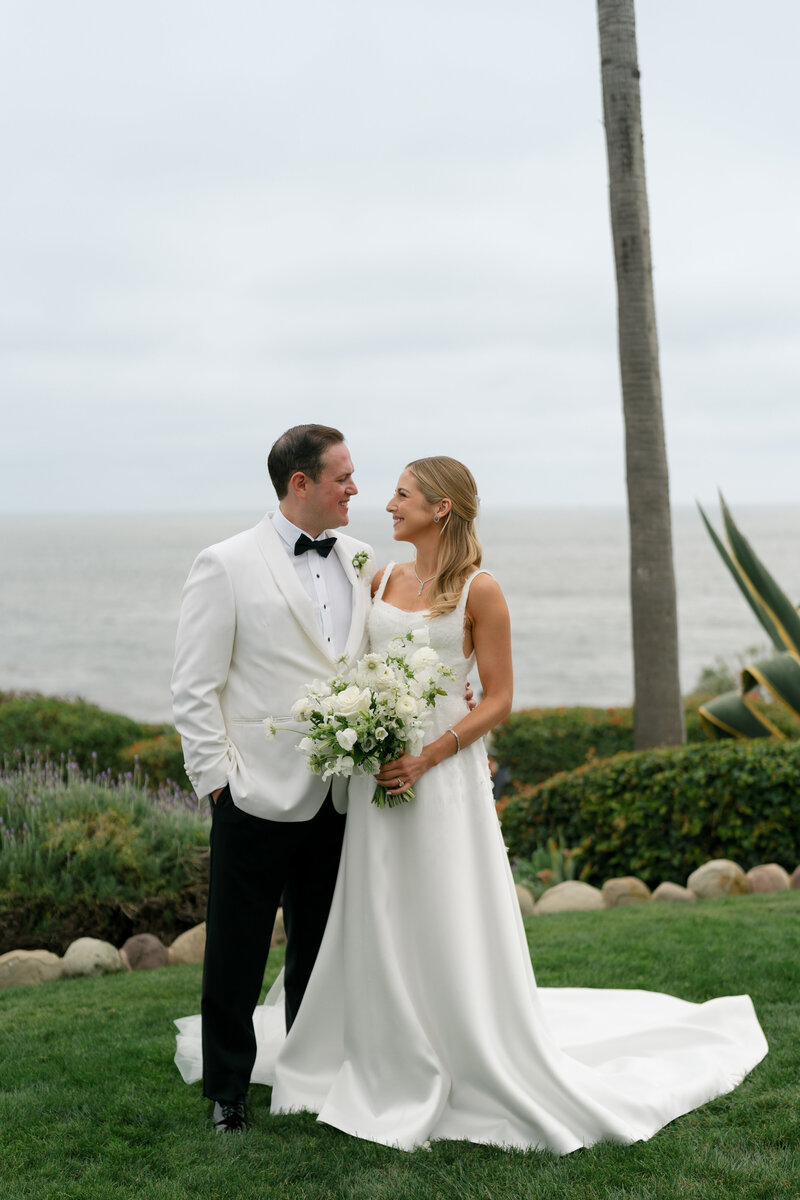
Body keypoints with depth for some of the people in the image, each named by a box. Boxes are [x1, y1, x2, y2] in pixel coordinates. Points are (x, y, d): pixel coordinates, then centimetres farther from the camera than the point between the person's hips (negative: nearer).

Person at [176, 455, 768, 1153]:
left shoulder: (479, 591, -8)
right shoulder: (383, 580, 9)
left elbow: (499, 699, -8)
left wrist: (427, 757, -18)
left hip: (446, 775, -5)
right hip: (377, 771, 6)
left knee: (455, 931, -1)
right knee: (378, 927, 11)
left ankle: (489, 1074, 14)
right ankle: (393, 1070, 26)